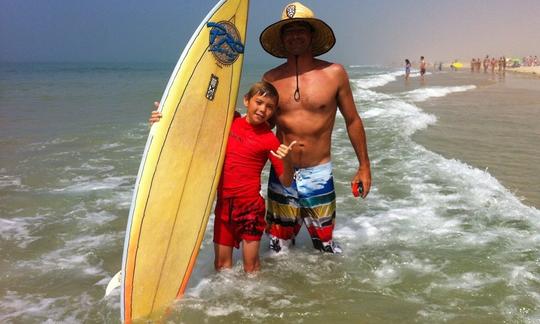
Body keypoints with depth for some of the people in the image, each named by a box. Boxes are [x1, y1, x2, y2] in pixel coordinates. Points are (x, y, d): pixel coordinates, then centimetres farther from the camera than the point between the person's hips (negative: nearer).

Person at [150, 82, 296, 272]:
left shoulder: (269, 139, -8)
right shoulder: (230, 121, 2)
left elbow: (286, 182, -7)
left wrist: (286, 160, -27)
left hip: (250, 205, -4)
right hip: (224, 202, 4)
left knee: (251, 267, 4)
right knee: (221, 264, 13)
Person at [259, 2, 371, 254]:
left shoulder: (334, 74, -5)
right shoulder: (271, 79, -1)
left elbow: (352, 121, 5)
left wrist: (364, 166, 7)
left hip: (318, 174, -1)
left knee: (325, 246, 7)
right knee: (278, 248, 12)